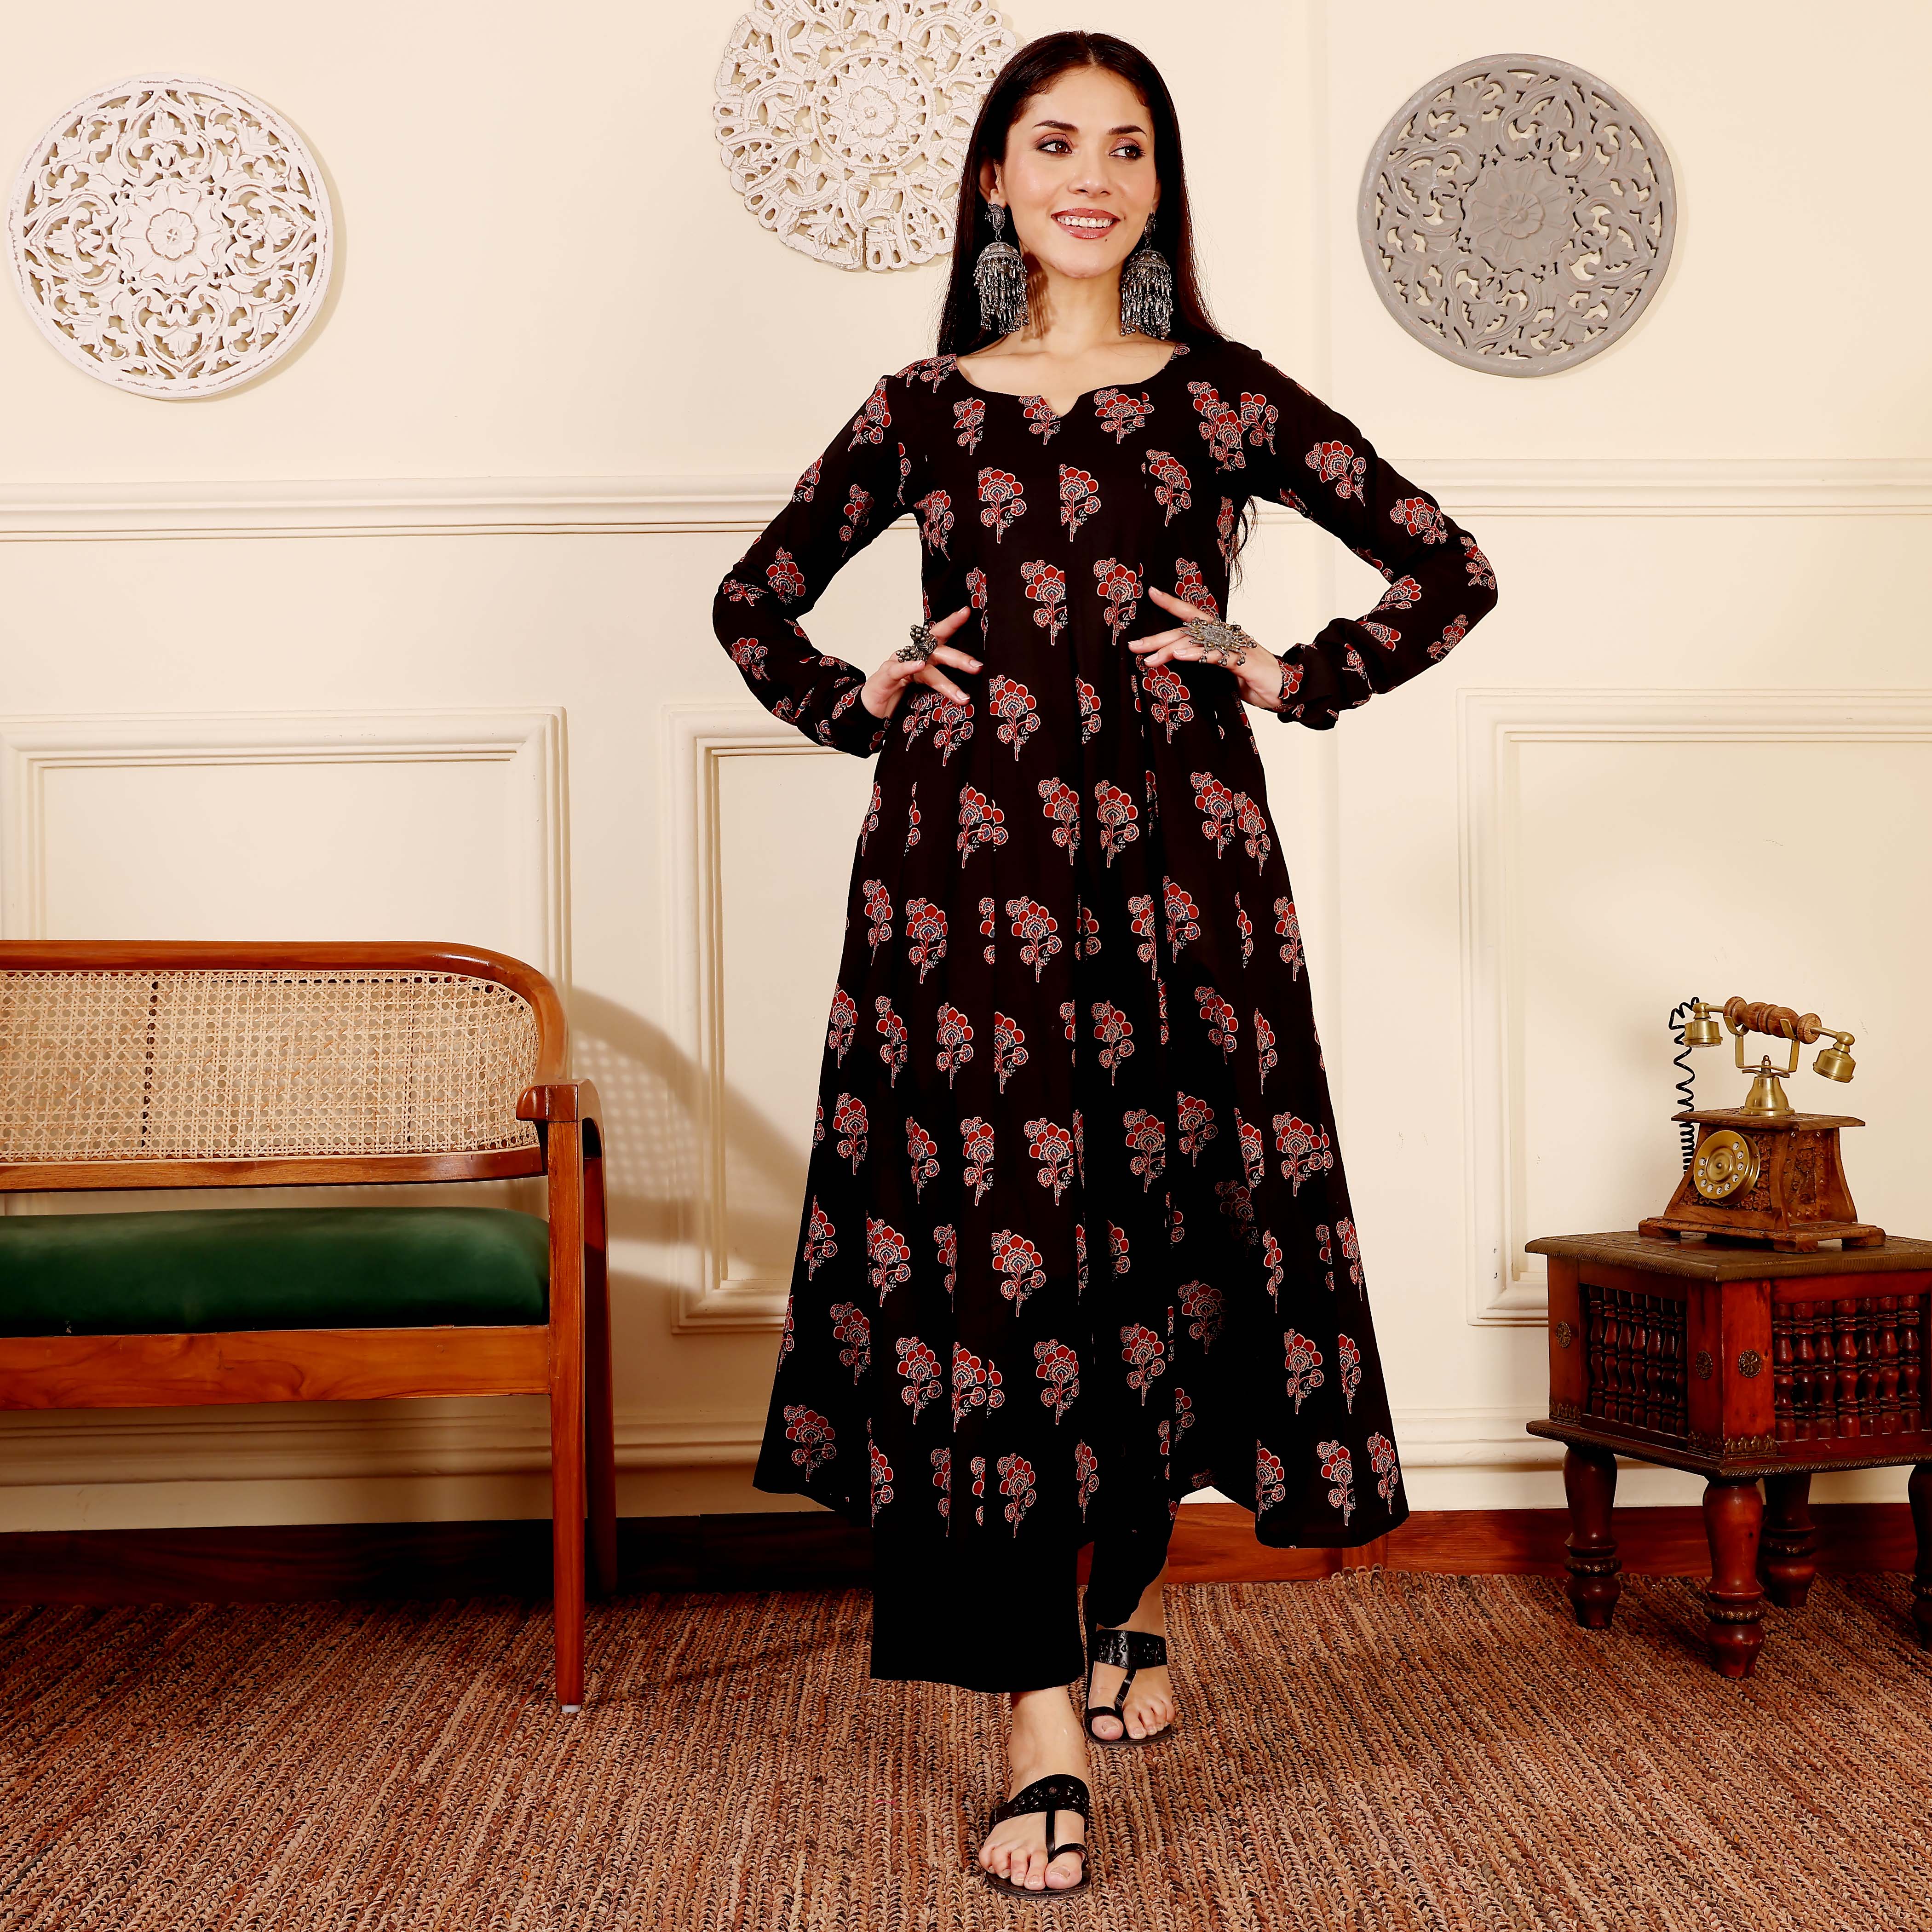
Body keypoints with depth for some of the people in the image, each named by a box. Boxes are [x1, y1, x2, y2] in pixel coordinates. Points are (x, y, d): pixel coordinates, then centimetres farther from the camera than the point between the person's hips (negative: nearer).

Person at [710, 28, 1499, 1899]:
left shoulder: (1226, 396, 8)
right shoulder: (921, 409, 11)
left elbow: (1447, 568, 11)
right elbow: (755, 601, 22)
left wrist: (1291, 678, 2)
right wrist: (860, 704, 7)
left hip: (1175, 853, 0)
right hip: (965, 861, 0)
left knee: (1171, 1223, 7)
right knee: (990, 1241, -5)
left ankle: (1128, 1595, 34)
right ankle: (1040, 1721, 0)